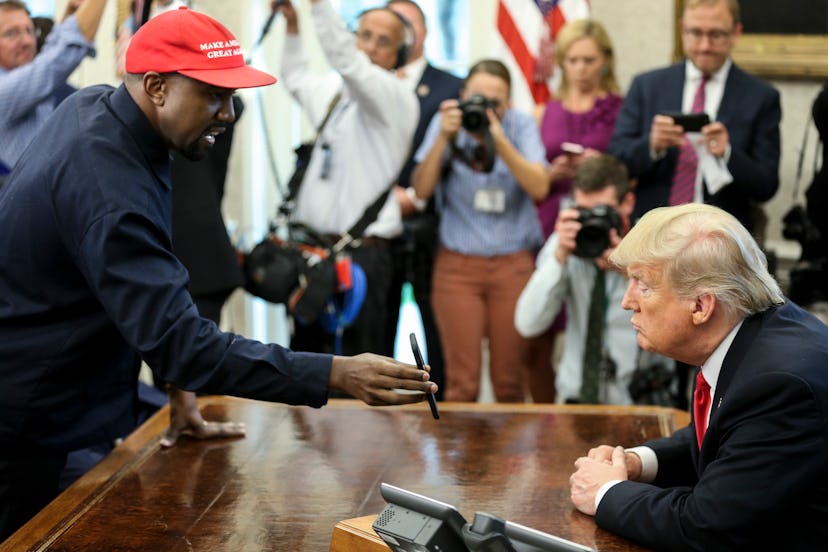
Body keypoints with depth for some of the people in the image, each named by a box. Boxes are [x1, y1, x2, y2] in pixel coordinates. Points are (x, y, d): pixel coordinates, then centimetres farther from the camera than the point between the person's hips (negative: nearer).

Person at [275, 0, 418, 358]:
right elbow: (296, 79, 38)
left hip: (361, 255, -7)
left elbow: (346, 59, -24)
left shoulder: (398, 98, -7)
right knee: (305, 349, 11)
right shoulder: (333, 90, 15)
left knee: (354, 358, -9)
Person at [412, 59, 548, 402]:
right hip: (457, 264, 0)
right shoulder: (447, 122, 1)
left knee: (509, 380, 2)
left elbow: (539, 188, -13)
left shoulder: (520, 125, 0)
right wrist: (443, 137, -18)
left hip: (514, 264, 0)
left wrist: (499, 141, -22)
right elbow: (422, 190, -7)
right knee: (462, 380, -4)